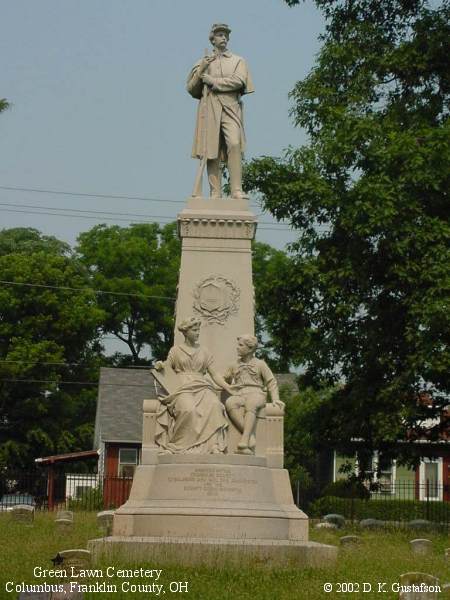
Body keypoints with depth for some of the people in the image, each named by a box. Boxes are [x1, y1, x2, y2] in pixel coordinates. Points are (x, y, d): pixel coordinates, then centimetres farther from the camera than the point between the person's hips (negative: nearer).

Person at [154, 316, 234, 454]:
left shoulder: (204, 352, 20)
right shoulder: (176, 350, 15)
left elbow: (215, 374, 15)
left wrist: (231, 390, 3)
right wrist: (159, 366, -7)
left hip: (202, 387, 2)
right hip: (182, 387, -2)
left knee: (214, 406, -33)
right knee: (188, 409, -37)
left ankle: (213, 445, -38)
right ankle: (184, 446, -32)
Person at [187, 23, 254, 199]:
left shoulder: (238, 61, 18)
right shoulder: (203, 62, 22)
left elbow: (239, 81, -1)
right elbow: (191, 89, 15)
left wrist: (213, 81, -3)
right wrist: (201, 70, 0)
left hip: (231, 107, -1)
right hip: (209, 109, 1)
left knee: (234, 144, -21)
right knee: (211, 151, -7)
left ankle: (236, 190, -26)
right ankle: (215, 194, -8)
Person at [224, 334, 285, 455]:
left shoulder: (260, 364, 16)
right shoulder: (235, 366, 25)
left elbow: (271, 382, 11)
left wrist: (275, 399, -2)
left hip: (256, 393, -2)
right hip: (239, 394, 2)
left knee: (250, 405, -41)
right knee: (230, 403, -36)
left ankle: (244, 441, -56)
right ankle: (251, 438, -44)